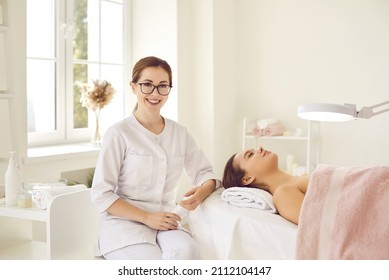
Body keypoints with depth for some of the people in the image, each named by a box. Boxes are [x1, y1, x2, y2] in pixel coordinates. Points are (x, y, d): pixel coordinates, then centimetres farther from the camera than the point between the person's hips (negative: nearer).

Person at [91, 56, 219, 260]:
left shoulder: (179, 133, 9)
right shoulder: (119, 133, -6)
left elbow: (204, 173, 13)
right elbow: (101, 194, -7)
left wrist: (203, 191, -12)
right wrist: (147, 217, -16)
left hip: (164, 223, 4)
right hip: (124, 222, -4)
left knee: (185, 251, -30)